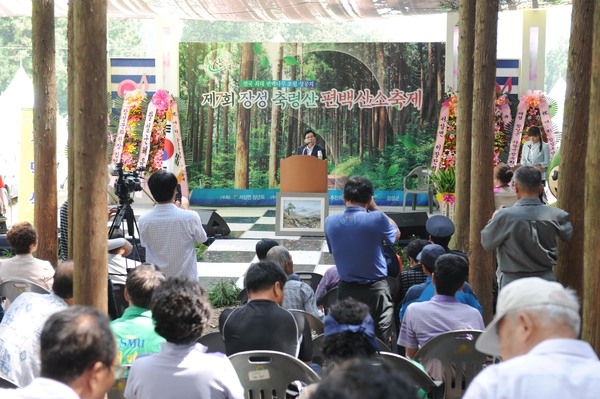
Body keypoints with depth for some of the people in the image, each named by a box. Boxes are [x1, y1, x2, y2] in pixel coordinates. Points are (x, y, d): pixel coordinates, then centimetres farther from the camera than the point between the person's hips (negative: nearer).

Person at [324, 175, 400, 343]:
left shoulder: (330, 222, -3)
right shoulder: (376, 218, -14)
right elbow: (396, 234, 6)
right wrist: (375, 208, 9)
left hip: (346, 290, 4)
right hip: (375, 289, -4)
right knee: (381, 342, 2)